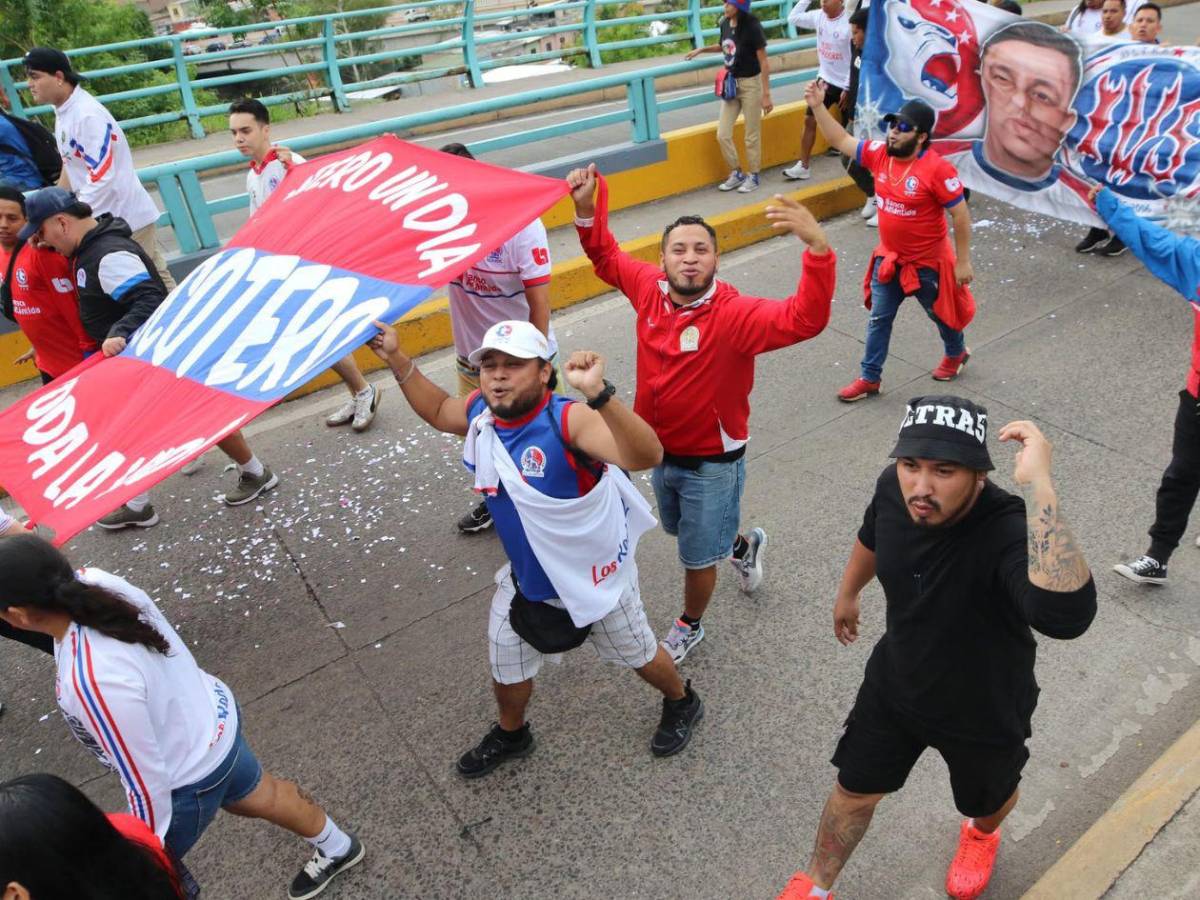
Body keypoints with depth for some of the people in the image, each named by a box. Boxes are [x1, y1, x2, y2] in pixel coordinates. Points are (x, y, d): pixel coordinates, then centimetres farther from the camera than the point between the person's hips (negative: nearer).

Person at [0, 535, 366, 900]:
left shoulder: (95, 681, -43)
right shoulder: (95, 581, -25)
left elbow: (147, 780, -28)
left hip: (189, 780, -7)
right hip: (215, 719, 8)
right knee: (259, 795, 34)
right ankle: (338, 848, 61)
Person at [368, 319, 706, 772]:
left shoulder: (567, 420, -36)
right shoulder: (480, 413, -14)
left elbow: (646, 455, -53)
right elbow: (438, 410, 11)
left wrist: (598, 393, -68)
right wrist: (396, 359, 1)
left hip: (597, 578, -5)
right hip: (526, 580, 6)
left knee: (637, 655, 23)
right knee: (507, 669, 25)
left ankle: (682, 703, 57)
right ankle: (511, 734, 59)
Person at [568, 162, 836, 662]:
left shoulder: (734, 314, -28)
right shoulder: (649, 289, -11)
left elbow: (805, 319, -43)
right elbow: (607, 256, 7)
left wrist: (817, 245, -57)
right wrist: (587, 208, -9)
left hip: (711, 462, -6)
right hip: (660, 452, 6)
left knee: (697, 559, 13)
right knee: (682, 528, 32)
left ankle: (689, 626, 44)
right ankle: (743, 545, 63)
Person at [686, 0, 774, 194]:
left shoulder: (752, 26, -17)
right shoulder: (725, 23, -1)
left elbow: (764, 63, -15)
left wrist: (766, 94, -17)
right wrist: (702, 49, 13)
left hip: (750, 85, -6)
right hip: (731, 84, 6)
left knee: (752, 135, 4)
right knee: (722, 134, 5)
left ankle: (753, 176, 20)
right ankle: (736, 173, 22)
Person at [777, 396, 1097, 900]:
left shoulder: (1009, 532, -42)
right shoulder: (893, 489, -23)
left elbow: (1066, 616, -63)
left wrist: (1037, 483, -62)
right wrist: (848, 592, 18)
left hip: (984, 714, -3)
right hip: (895, 684, 3)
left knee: (987, 799, 30)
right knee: (855, 790, 21)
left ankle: (981, 834, 69)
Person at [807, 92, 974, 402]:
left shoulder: (937, 169, -25)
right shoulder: (880, 154, -8)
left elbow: (961, 216, -19)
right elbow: (841, 141, -1)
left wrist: (963, 261, -16)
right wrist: (818, 106, -12)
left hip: (928, 263, -5)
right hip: (888, 259, 5)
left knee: (942, 314, 19)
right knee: (878, 319, 10)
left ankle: (956, 354, 49)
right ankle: (869, 378, 23)